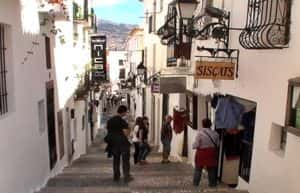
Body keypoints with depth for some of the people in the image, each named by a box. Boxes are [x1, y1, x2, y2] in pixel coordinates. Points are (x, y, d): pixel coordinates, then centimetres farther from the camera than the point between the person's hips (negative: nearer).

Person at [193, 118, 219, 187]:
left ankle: (195, 182, 16)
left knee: (198, 168, 11)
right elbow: (217, 144, 1)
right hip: (212, 153, 3)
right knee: (211, 169, 13)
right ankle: (212, 183, 18)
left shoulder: (200, 133, -15)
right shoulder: (215, 133, -3)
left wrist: (193, 145, 5)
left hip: (202, 153, -3)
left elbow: (196, 145, -16)